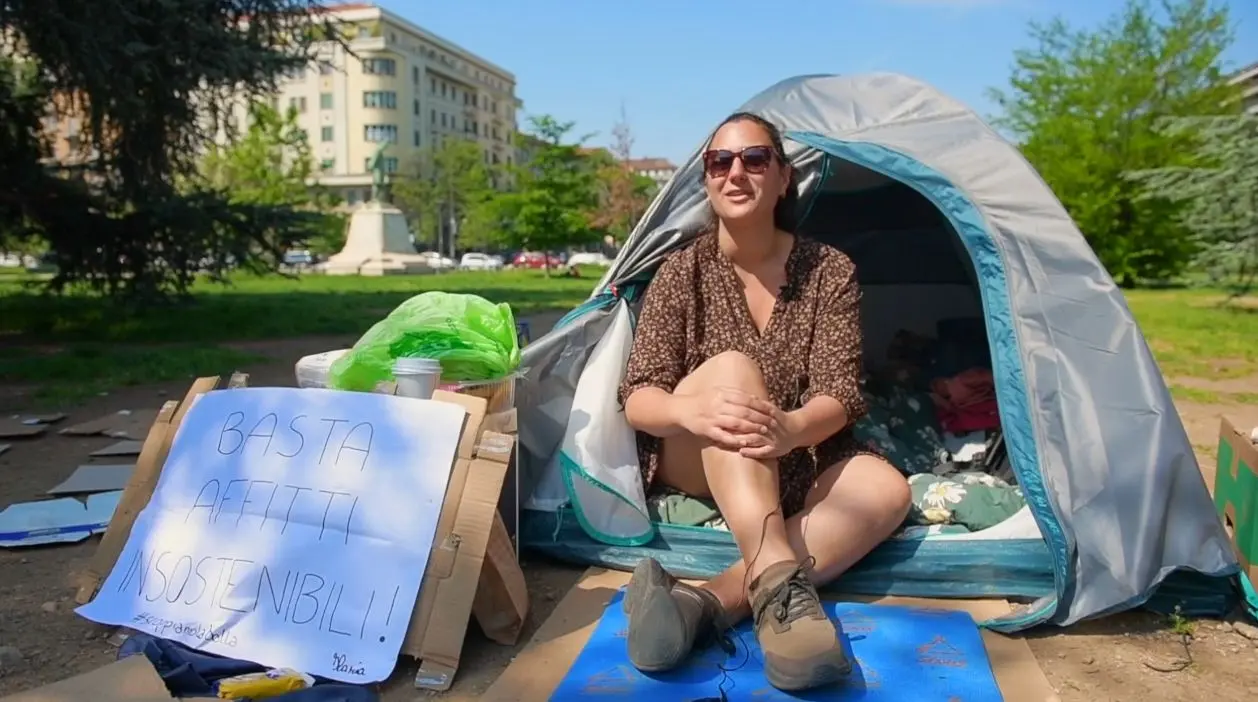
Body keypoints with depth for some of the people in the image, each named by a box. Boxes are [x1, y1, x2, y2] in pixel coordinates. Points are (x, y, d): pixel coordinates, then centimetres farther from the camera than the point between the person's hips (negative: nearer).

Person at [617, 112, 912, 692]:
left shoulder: (830, 272, -7)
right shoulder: (684, 271, -9)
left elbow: (840, 394, -15)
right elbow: (636, 398, -15)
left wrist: (793, 428, -40)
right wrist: (692, 410, -40)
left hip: (792, 469, 2)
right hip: (695, 465, -2)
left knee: (886, 489, -27)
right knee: (731, 368, -32)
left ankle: (708, 602, -42)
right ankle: (777, 586, -50)